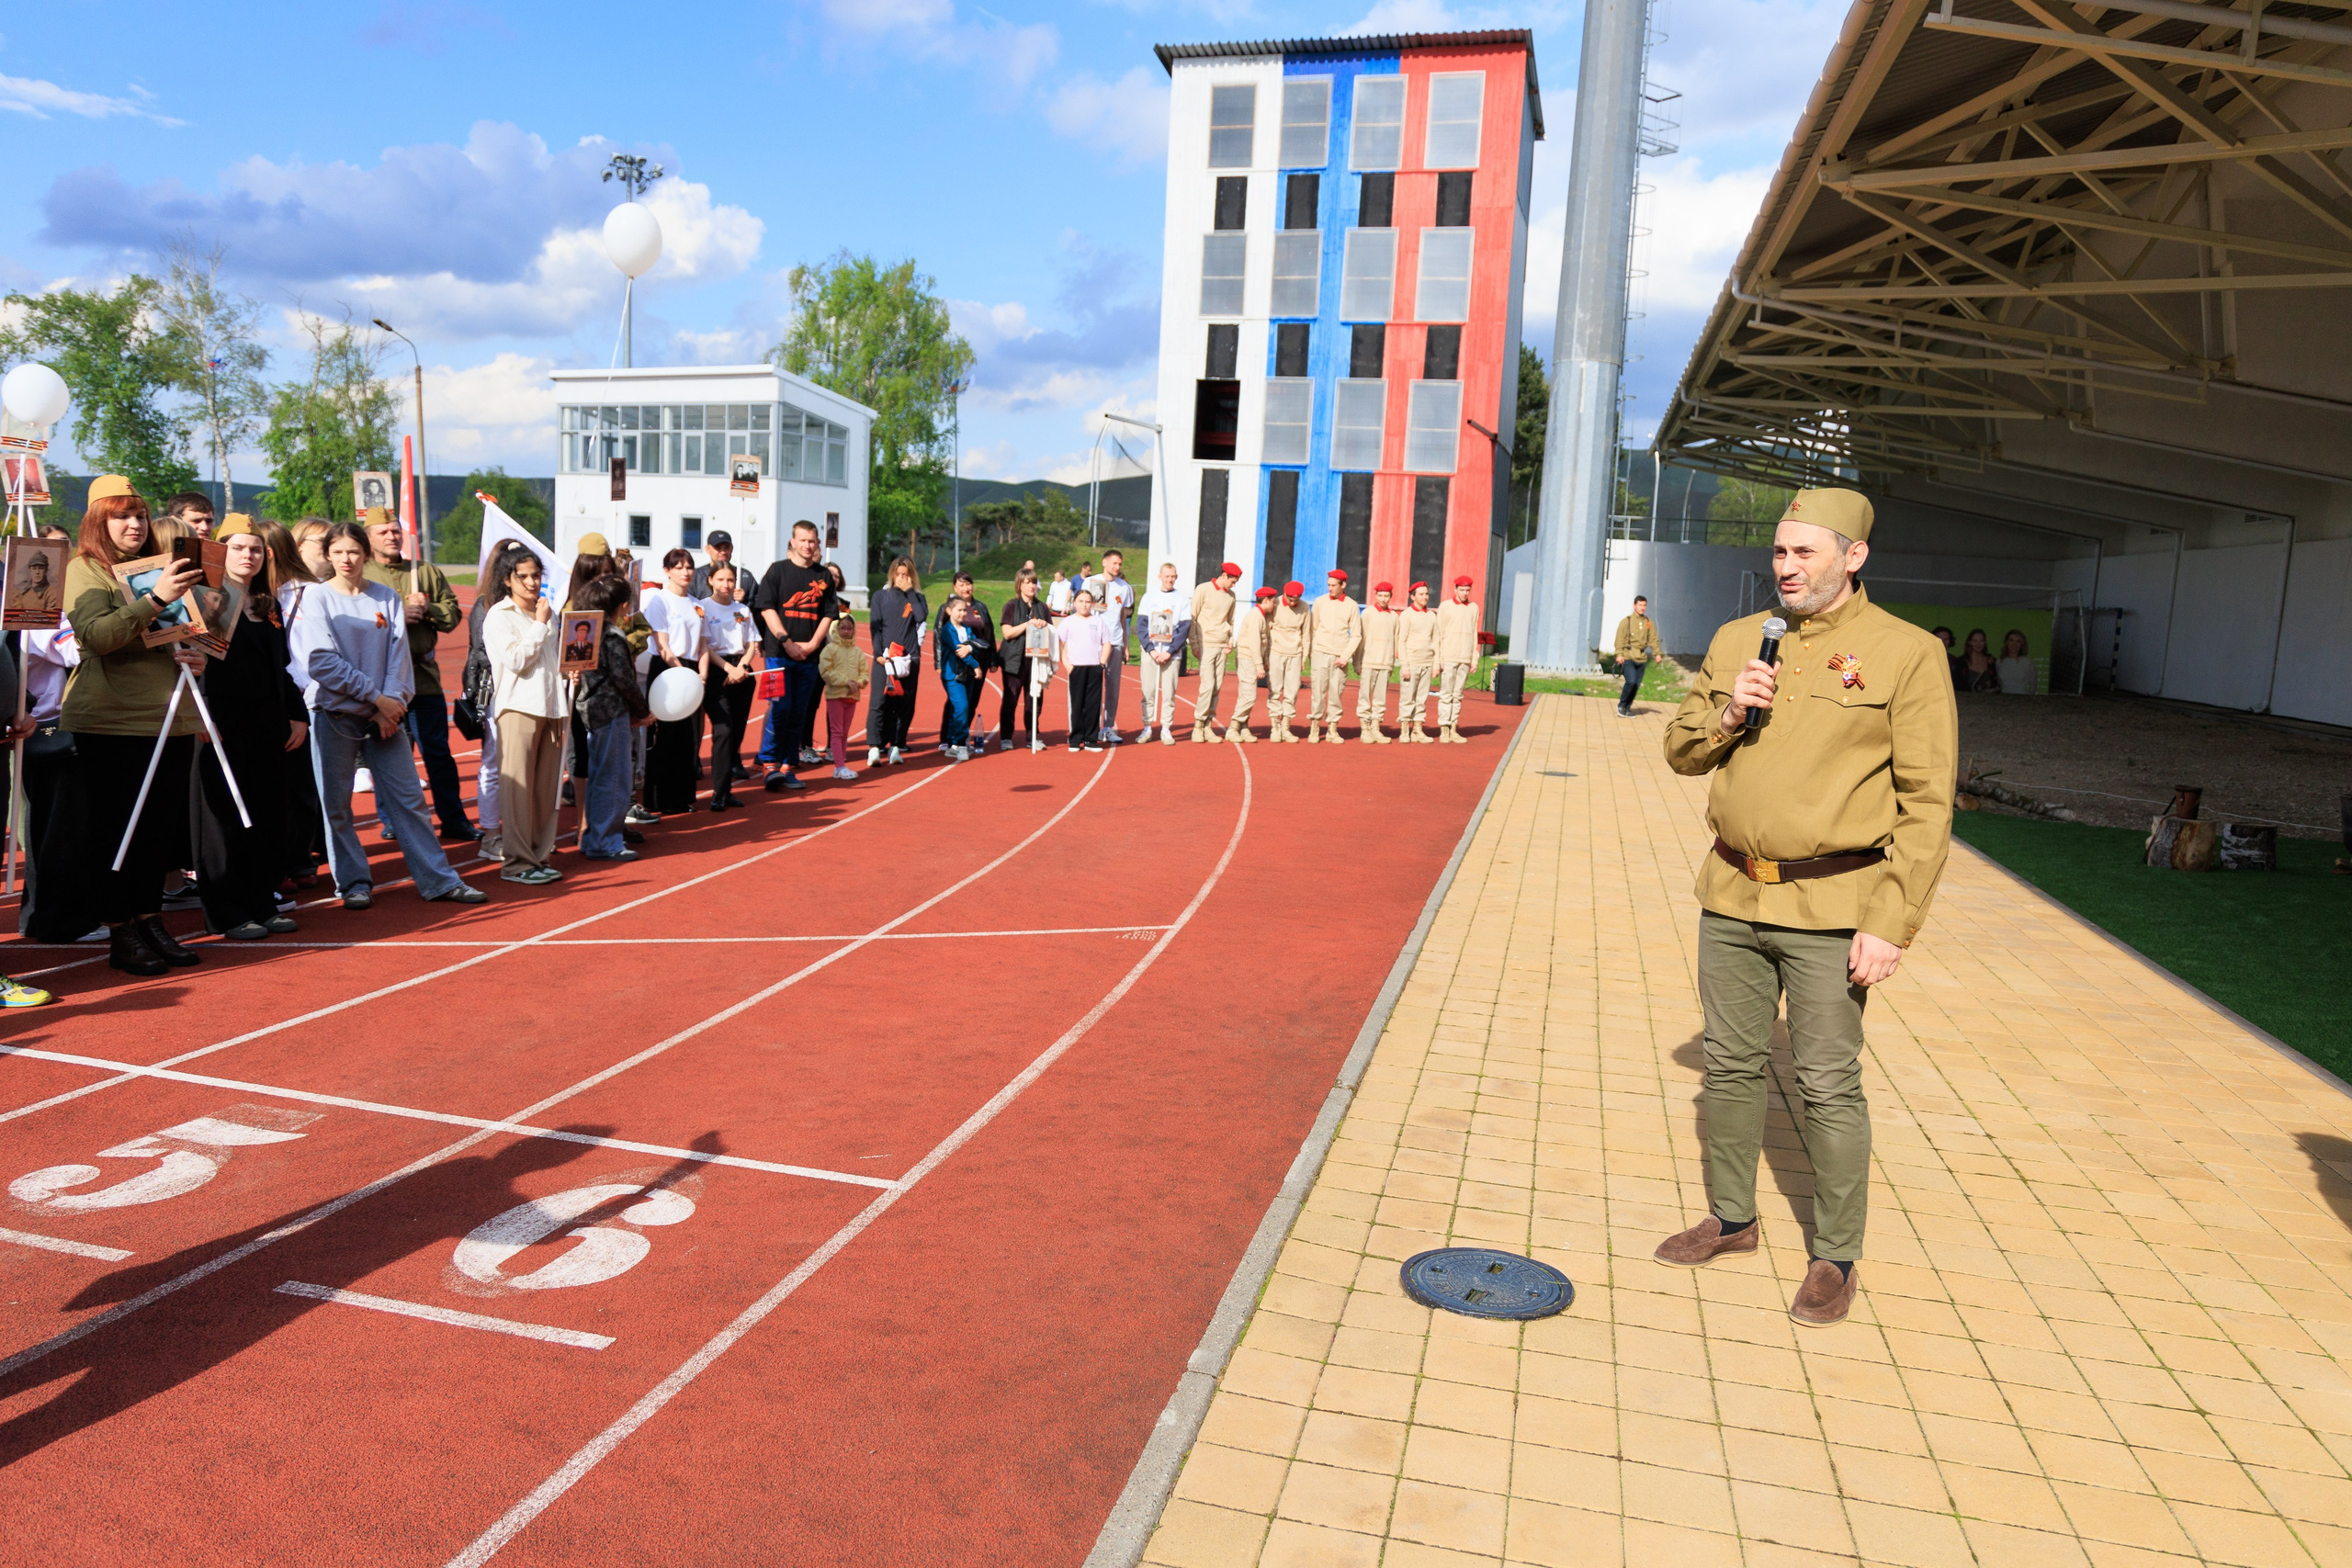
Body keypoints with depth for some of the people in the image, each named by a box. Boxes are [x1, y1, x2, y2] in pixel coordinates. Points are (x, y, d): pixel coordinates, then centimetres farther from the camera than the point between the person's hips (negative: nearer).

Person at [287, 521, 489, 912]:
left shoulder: (386, 598, 7)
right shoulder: (316, 596, -1)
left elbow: (398, 655, 3)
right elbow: (322, 661, -9)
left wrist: (390, 705, -10)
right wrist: (376, 696, -12)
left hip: (383, 714, 2)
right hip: (334, 714, -2)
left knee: (408, 797, 2)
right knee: (336, 805, 3)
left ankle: (439, 880, 6)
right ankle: (353, 882, 15)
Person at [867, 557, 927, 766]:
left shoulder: (917, 597, 12)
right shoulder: (881, 597, 10)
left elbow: (922, 617, -9)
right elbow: (874, 627, 3)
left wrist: (910, 592, -5)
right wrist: (879, 654, -8)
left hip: (910, 658, 2)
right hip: (885, 657, -2)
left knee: (904, 704, 2)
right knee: (879, 701, -11)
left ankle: (896, 744, 8)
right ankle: (874, 746, -16)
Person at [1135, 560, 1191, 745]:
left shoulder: (1183, 600, 4)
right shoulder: (1148, 598, 6)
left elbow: (1184, 629, -2)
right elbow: (1141, 625, 1)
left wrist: (1169, 652, -11)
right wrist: (1151, 650, -11)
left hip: (1172, 654, -1)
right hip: (1150, 652, 1)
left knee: (1168, 693, -1)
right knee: (1148, 691, 1)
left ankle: (1166, 730, 4)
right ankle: (1147, 728, 8)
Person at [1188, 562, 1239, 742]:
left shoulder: (1230, 595, 14)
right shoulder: (1203, 590, -3)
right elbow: (1192, 619, -3)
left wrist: (1230, 641, 9)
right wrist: (1194, 644, -7)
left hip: (1222, 646, 5)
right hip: (1206, 645, -5)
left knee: (1217, 686, 2)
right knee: (1207, 685, -12)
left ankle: (1208, 725, 7)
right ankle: (1198, 725, -3)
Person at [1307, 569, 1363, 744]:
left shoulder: (1351, 606, 3)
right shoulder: (1320, 602, 5)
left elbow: (1356, 635, 3)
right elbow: (1311, 628, 10)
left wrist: (1346, 655, -6)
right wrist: (1311, 650, 4)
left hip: (1341, 656, 0)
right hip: (1322, 653, 0)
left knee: (1337, 693, 1)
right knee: (1318, 691, -4)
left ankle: (1332, 728, 9)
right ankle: (1314, 726, 4)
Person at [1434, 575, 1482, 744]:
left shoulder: (1474, 608, 11)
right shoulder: (1445, 607, 1)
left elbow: (1474, 635, 13)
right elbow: (1438, 634, 0)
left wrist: (1475, 658, 6)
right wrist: (1437, 660, -5)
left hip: (1465, 659, 3)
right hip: (1448, 658, -3)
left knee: (1458, 695, 4)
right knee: (1446, 694, -3)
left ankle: (1453, 730, 7)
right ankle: (1444, 730, -1)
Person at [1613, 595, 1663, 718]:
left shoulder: (1649, 623, 11)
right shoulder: (1627, 621, -1)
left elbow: (1653, 639, 10)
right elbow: (1620, 639, -6)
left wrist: (1657, 653, -3)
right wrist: (1619, 654, -16)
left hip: (1641, 659, 5)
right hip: (1628, 657, -4)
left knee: (1636, 685, 5)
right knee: (1631, 681, -18)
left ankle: (1628, 708, 19)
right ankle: (1621, 706, -1)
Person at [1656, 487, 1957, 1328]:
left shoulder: (1906, 653, -7)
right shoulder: (1736, 640, 8)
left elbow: (1927, 801, -9)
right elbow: (1681, 751, 14)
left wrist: (1892, 922, -15)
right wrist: (1726, 714, -8)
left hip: (1829, 910, -5)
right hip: (1731, 898, 5)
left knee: (1828, 1087, 3)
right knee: (1731, 1067, 15)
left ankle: (1836, 1257, 20)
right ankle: (1731, 1219, 32)